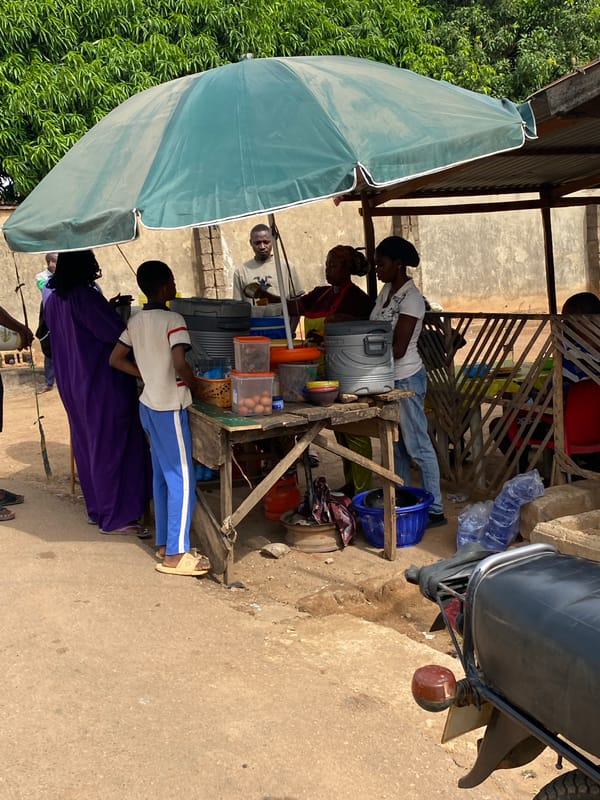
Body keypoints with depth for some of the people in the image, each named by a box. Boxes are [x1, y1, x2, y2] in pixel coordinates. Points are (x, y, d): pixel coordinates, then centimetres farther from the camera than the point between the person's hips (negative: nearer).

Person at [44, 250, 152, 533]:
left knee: (86, 444, 16)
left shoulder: (54, 300, 8)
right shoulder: (85, 296, -20)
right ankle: (115, 517, 2)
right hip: (102, 383, -9)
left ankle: (97, 509, 25)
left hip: (72, 383, 9)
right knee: (111, 445, -2)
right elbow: (117, 332, -22)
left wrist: (108, 308, 16)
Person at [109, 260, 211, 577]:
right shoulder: (172, 320, -17)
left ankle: (164, 542, 24)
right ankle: (175, 555, -1)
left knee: (162, 476, 16)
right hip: (170, 408, -8)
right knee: (182, 479, -3)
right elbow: (180, 365, -26)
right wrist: (195, 384, -8)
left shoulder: (136, 321, 7)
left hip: (148, 405, 8)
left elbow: (116, 359, 13)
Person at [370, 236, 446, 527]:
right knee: (395, 446, 15)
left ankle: (435, 509, 4)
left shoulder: (411, 298, -17)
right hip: (388, 379, 9)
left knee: (417, 447, -3)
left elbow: (398, 349, -21)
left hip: (406, 380, -9)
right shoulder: (387, 290, 9)